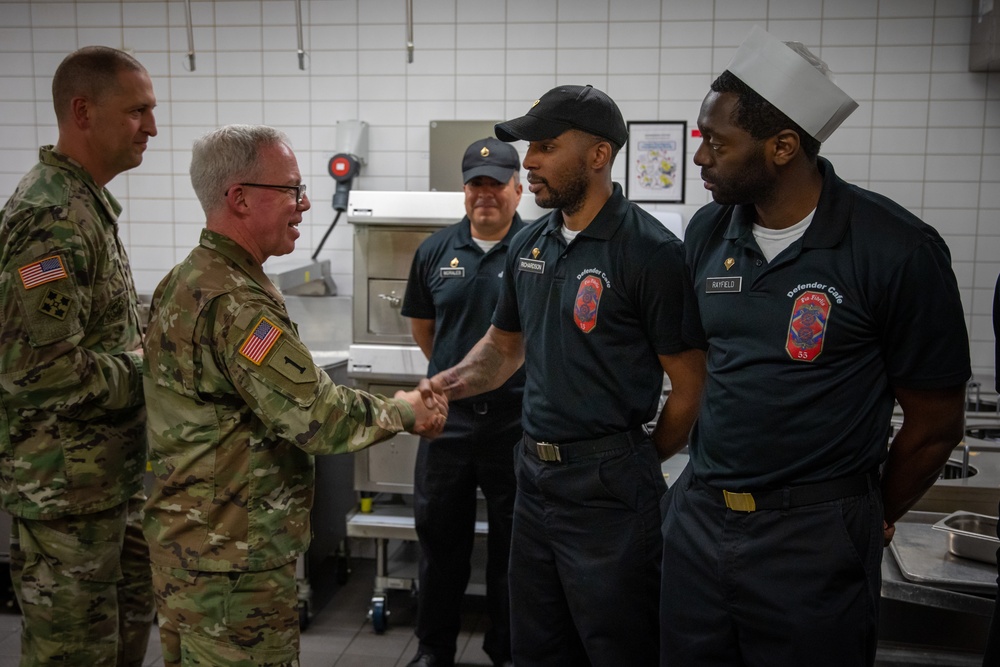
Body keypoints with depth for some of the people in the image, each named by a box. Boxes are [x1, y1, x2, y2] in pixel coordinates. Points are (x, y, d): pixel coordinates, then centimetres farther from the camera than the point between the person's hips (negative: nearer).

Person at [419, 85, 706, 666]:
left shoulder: (651, 251, -15)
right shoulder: (528, 245, 7)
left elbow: (691, 387, -12)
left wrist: (638, 465, -1)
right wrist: (453, 382, 0)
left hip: (608, 488, -6)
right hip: (535, 476, 7)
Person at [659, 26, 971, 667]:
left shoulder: (897, 250, -14)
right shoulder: (708, 231, 1)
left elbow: (936, 422, -5)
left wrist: (877, 519, 7)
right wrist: (709, 480, 13)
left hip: (814, 538, -4)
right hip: (698, 517, 5)